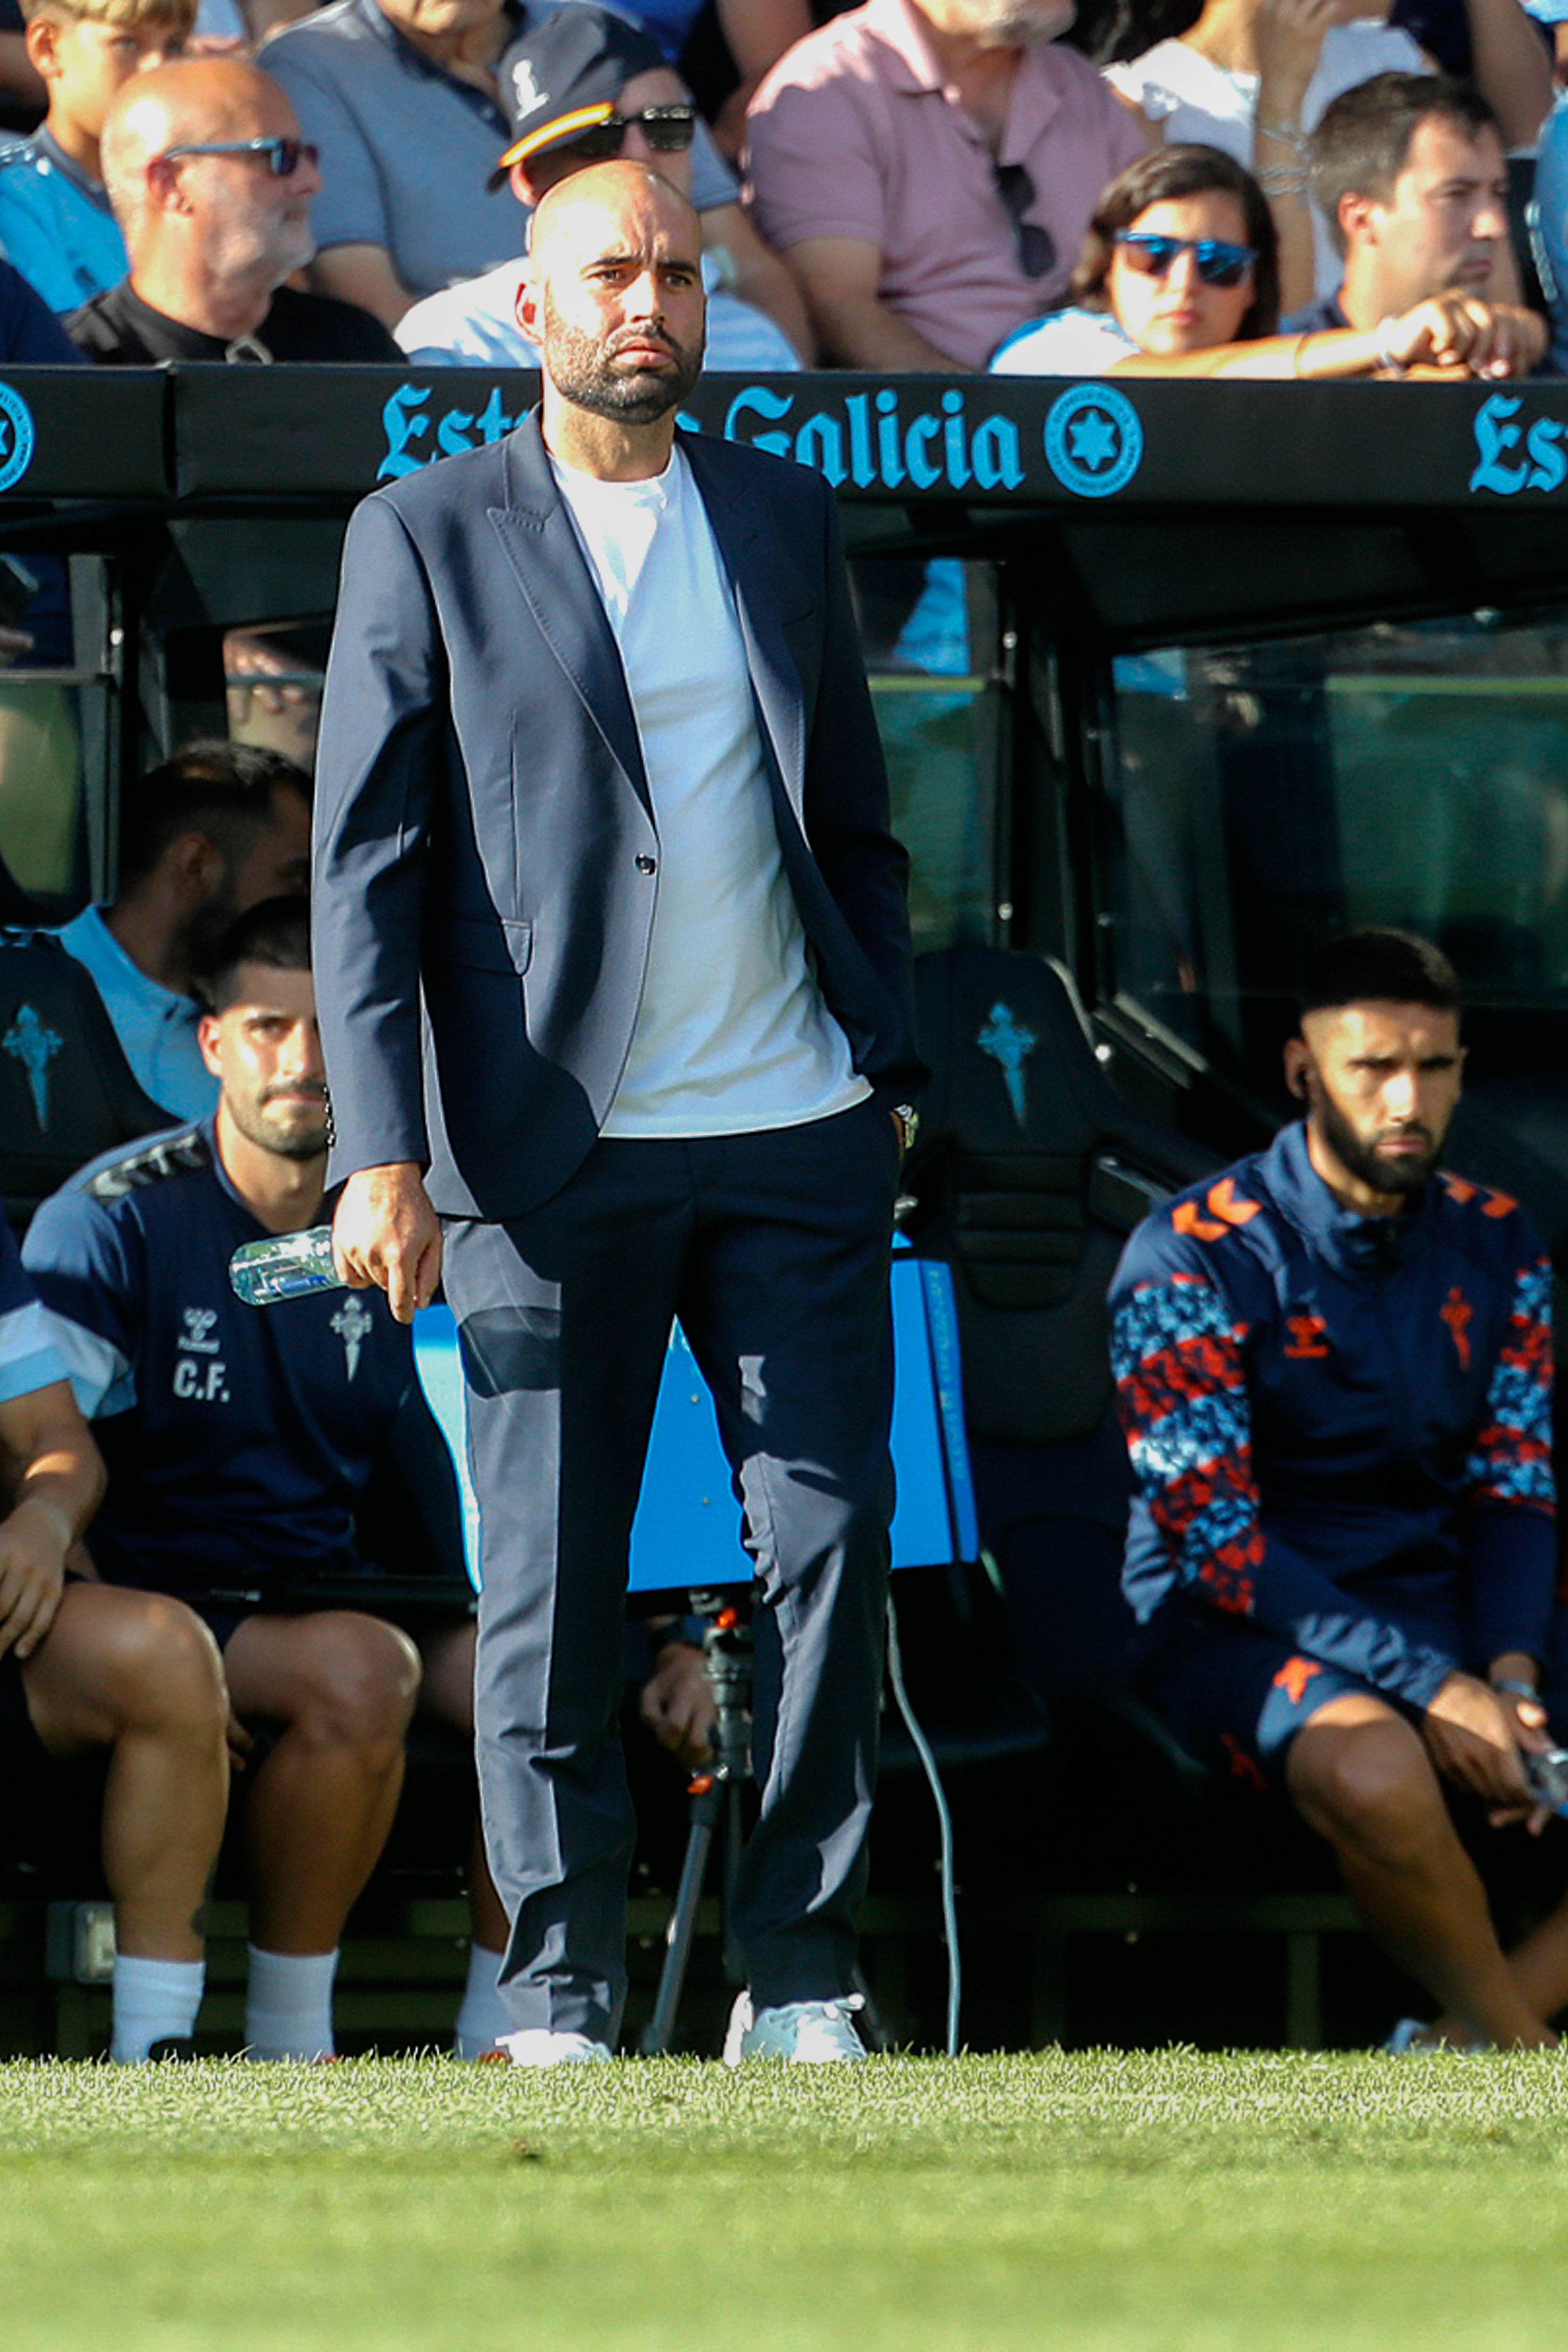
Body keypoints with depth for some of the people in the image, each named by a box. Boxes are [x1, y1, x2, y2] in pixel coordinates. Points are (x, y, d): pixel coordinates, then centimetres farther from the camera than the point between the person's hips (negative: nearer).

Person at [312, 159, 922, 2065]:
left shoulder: (782, 515, 13)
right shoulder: (426, 539, 1)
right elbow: (364, 860, -2)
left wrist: (890, 1069, 12)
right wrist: (383, 1151, -10)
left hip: (794, 1135, 3)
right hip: (555, 1150, -3)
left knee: (832, 1542, -2)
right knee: (549, 1584, 0)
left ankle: (798, 1982, 6)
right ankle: (559, 1997, 7)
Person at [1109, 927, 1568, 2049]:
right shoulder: (1194, 1260, -10)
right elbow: (1215, 1538, -15)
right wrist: (1431, 1690, -24)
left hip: (1447, 1609, 6)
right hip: (1241, 1623, -6)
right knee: (1375, 1769, -39)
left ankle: (1472, 2045, -22)